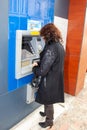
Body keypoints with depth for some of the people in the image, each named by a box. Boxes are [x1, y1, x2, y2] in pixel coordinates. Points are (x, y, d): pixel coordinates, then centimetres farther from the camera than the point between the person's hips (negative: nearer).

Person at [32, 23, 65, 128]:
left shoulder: (51, 49, -28)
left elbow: (42, 71, -28)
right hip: (56, 79, 9)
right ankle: (47, 113, 54)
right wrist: (39, 64, 4)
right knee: (47, 100, 30)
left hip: (50, 81, -9)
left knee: (48, 101, 14)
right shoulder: (59, 45, 2)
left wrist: (34, 67, -7)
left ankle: (49, 122, 38)